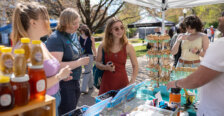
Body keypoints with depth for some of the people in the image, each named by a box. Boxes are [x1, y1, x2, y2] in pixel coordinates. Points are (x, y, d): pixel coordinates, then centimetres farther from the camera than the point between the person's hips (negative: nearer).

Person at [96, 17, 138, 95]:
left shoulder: (128, 47, -4)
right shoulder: (103, 46, -3)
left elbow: (135, 66, 3)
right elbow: (97, 63, 6)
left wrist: (132, 82, -6)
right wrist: (105, 67, -14)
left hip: (122, 82, 0)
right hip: (107, 83, 1)